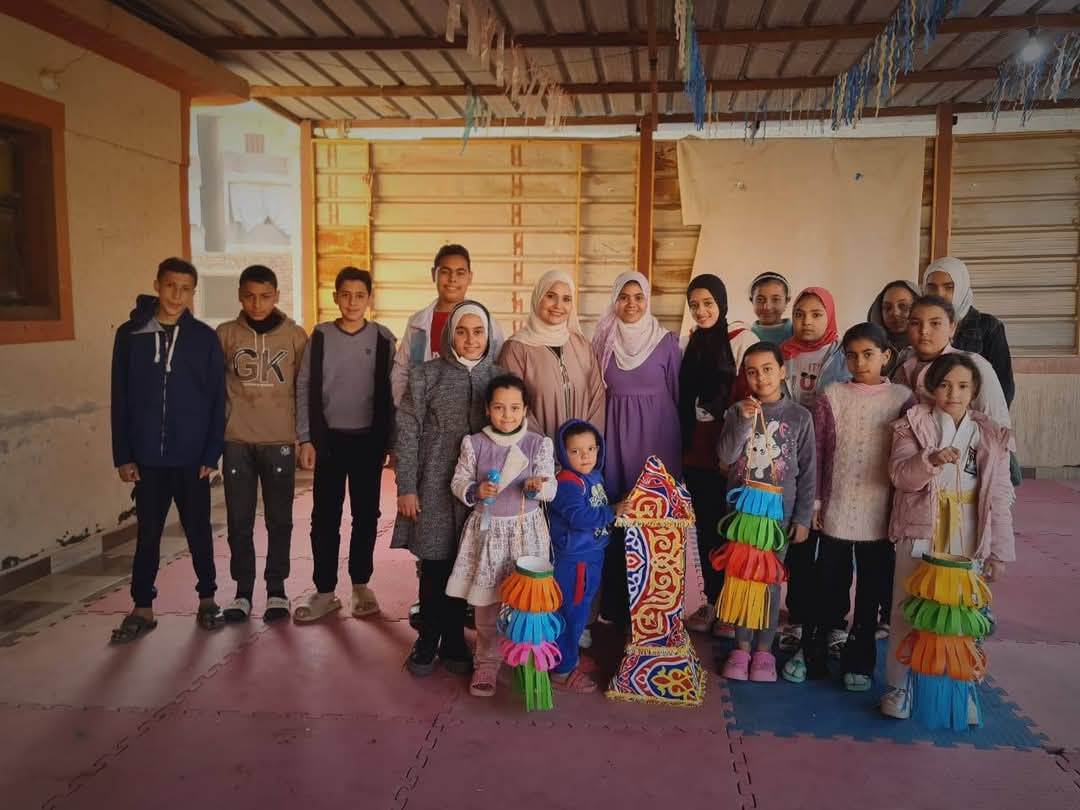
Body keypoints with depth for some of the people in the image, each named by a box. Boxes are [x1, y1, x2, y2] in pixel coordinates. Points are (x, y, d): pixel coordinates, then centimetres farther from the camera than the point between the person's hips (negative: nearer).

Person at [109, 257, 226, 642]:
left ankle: (207, 599, 26)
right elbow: (120, 400, 3)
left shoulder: (204, 337, -1)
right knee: (147, 535, 9)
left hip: (192, 457, -1)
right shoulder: (130, 335, 1)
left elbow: (217, 400, 0)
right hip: (147, 457, 1)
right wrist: (123, 456, -1)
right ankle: (142, 608, 22)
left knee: (198, 531, 10)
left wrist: (212, 453, -6)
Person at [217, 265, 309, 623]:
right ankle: (243, 592, 18)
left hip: (280, 441, -1)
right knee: (239, 520, 6)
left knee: (279, 519, 6)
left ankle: (277, 590, 18)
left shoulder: (295, 335, 1)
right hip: (236, 441, 1)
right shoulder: (225, 334, 3)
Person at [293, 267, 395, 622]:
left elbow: (391, 392, 2)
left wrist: (391, 439, 0)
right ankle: (325, 591, 15)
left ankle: (361, 585, 23)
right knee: (325, 517, 4)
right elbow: (304, 388, 2)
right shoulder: (320, 336, 0)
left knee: (366, 515, 8)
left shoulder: (383, 338, -1)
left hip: (368, 439, 0)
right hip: (329, 438, 0)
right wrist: (305, 439, -3)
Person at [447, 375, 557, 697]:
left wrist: (537, 486, -33)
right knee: (485, 601, 9)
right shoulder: (474, 444, -2)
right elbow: (458, 482, 2)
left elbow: (549, 487, -10)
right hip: (487, 529, 1)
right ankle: (487, 661, 25)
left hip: (526, 529, -1)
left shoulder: (539, 444, -5)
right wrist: (475, 491, -19)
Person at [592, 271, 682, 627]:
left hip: (656, 434, -2)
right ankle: (615, 602, 14)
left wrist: (677, 442, 3)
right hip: (614, 432, 2)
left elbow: (676, 393, 3)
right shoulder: (603, 340, 6)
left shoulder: (666, 341, 0)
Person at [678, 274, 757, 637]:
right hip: (696, 449, 6)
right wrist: (686, 442, 13)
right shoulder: (692, 342, 13)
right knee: (705, 526, 11)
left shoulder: (742, 339, -7)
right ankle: (711, 601, 22)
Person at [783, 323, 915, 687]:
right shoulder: (832, 396, 0)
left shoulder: (902, 399, -1)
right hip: (837, 510, 0)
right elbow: (817, 452, 2)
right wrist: (814, 501, 0)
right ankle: (810, 653, 23)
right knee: (826, 585, 9)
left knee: (871, 589, 10)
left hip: (880, 514, 0)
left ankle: (858, 661, 26)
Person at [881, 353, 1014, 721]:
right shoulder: (913, 425, 1)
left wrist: (999, 551, 4)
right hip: (919, 535, -1)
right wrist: (932, 459, -29)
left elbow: (998, 498, 5)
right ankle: (898, 685, 19)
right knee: (908, 610, 5)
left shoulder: (991, 437, 6)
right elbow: (900, 475, -10)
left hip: (968, 541, 1)